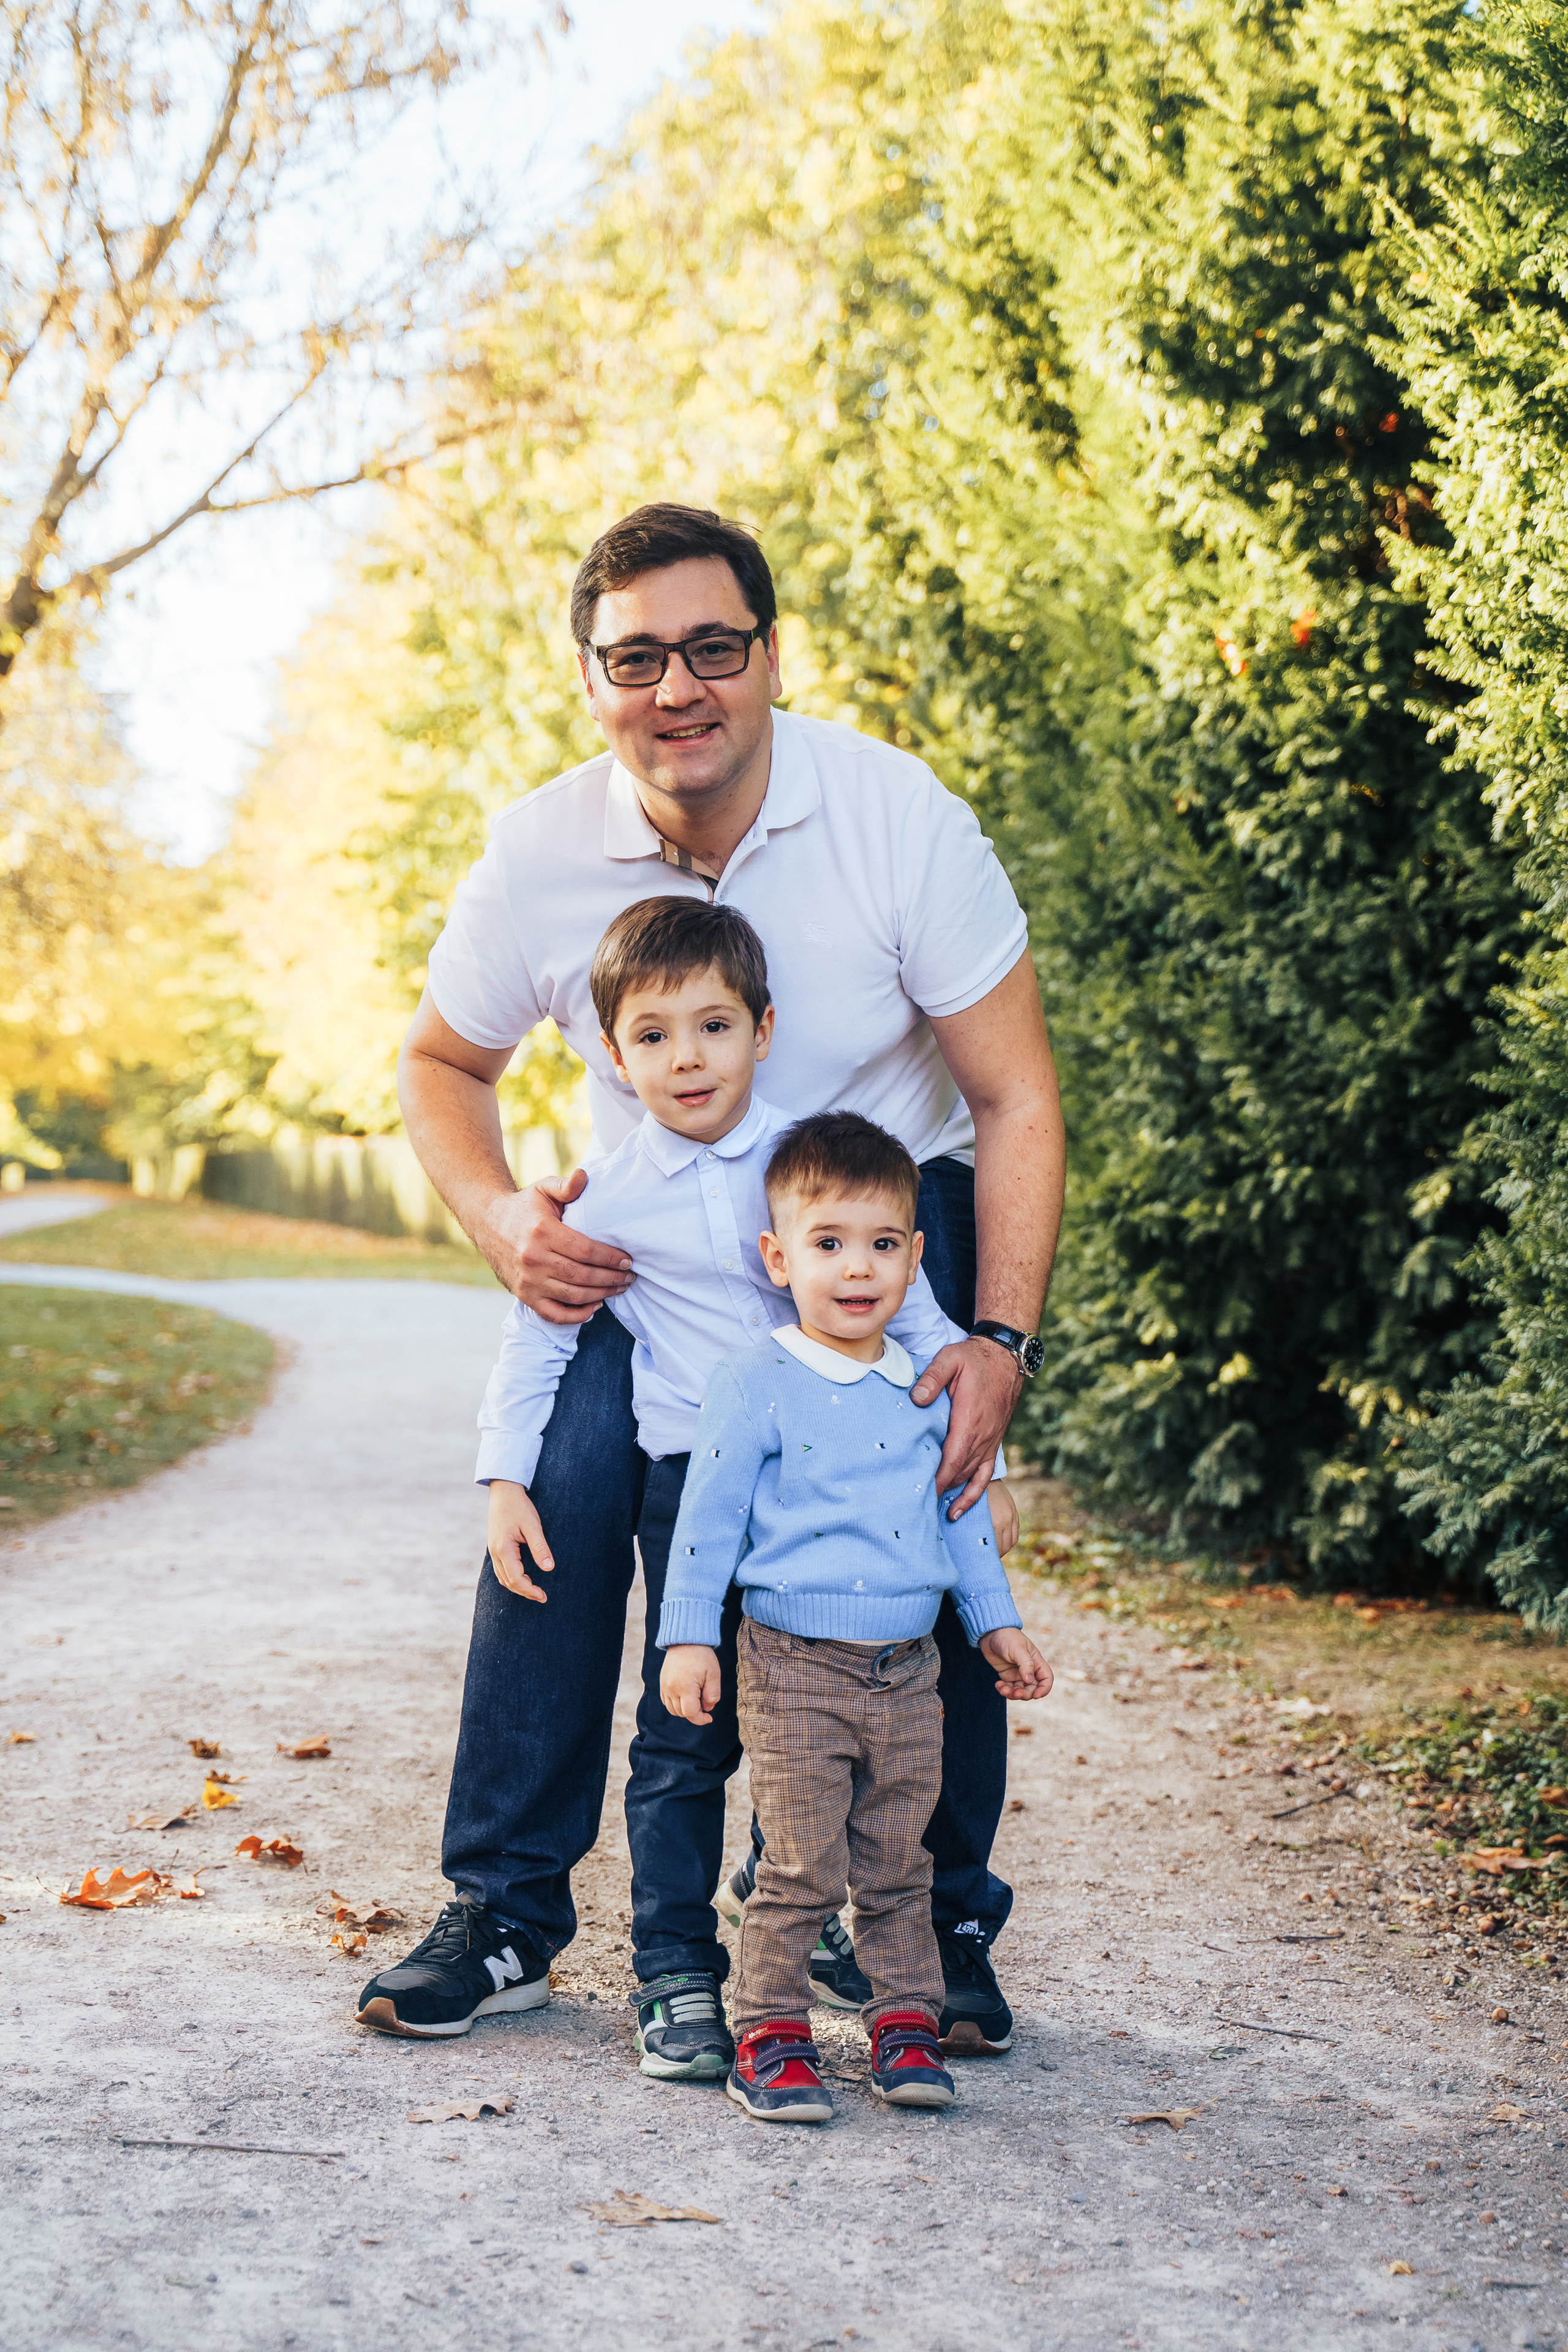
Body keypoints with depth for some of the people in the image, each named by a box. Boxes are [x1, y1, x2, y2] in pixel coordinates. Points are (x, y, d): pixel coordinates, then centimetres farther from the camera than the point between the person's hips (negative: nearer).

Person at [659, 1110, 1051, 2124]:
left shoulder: (928, 1389, 8)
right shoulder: (757, 1386, -6)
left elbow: (964, 1514, 19)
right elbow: (709, 1516, -4)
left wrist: (999, 1623, 19)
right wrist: (689, 1636, -7)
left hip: (909, 1668, 4)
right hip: (794, 1667, -4)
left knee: (898, 1861, 10)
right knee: (802, 1867, -5)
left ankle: (907, 2018, 21)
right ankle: (770, 2028, 6)